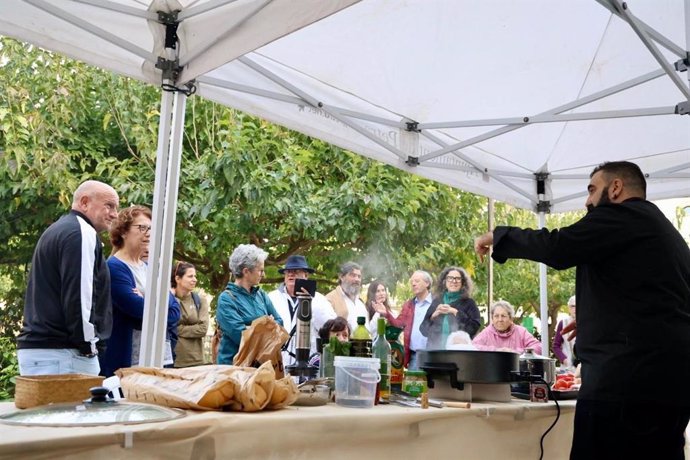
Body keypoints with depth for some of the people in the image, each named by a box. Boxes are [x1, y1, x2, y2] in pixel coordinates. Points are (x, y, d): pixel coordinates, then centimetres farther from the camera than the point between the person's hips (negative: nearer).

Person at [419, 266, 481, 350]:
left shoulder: (468, 303, 5)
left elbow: (474, 327, -9)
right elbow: (423, 329, 12)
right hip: (435, 349, 3)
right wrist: (434, 315, -6)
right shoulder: (437, 302, 13)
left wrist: (455, 312, -11)